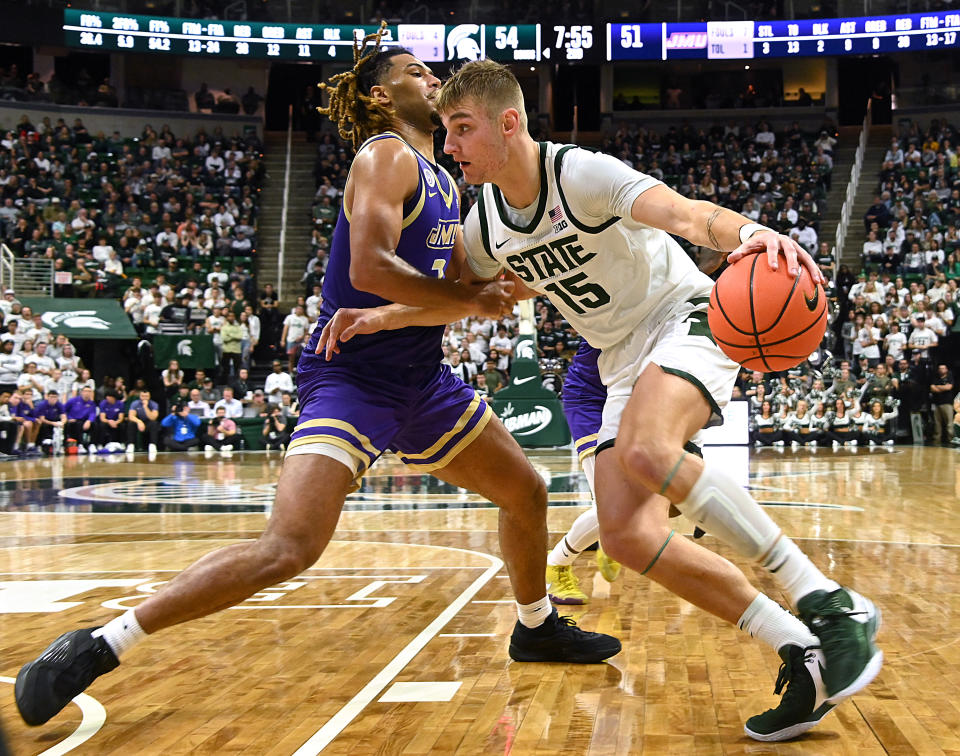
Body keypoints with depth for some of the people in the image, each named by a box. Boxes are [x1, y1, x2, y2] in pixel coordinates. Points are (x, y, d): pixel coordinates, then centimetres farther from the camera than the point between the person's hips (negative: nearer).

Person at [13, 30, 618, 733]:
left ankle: (537, 628, 42)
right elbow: (369, 268, -24)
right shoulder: (385, 157, -10)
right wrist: (474, 300, -17)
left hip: (421, 379, 10)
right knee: (288, 548, -24)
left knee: (527, 493, 18)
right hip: (351, 378, -10)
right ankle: (97, 647, -16)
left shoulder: (443, 183, 18)